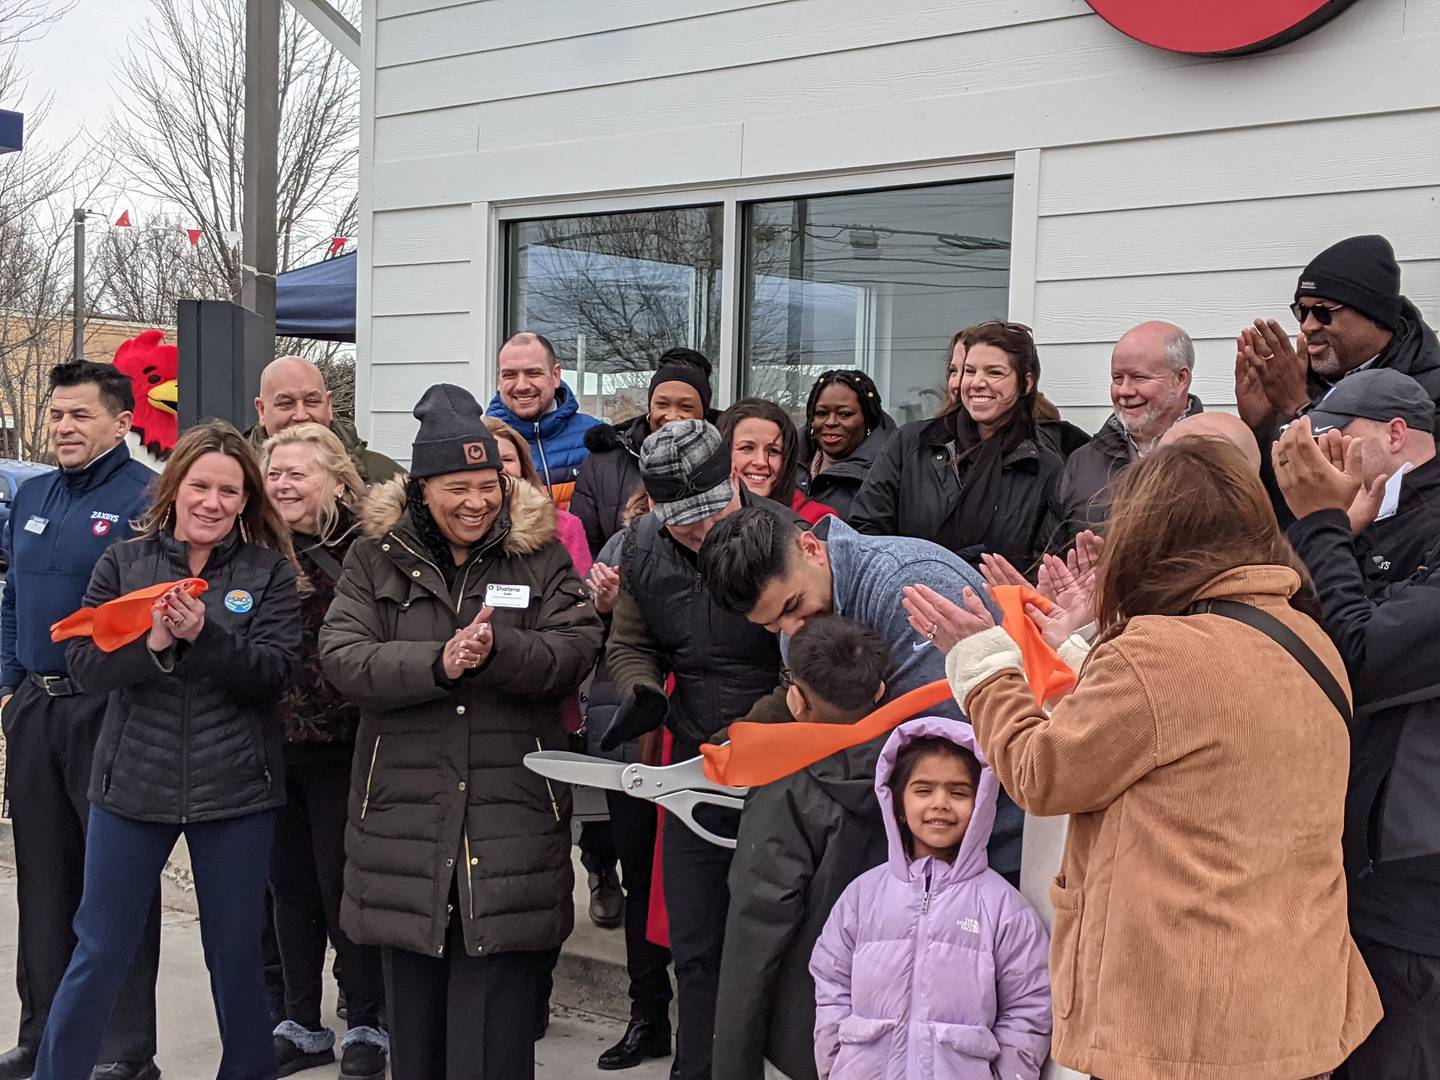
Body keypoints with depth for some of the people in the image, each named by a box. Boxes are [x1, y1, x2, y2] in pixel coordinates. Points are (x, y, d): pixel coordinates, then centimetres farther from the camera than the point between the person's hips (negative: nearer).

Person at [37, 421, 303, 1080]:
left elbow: (272, 673, -10)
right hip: (132, 782, 1)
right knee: (99, 952, 9)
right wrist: (152, 642, -22)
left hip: (235, 790, 0)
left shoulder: (270, 572, 0)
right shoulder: (123, 562, 3)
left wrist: (201, 634, -24)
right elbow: (85, 665, -5)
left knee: (236, 956, 11)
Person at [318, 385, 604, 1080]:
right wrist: (438, 663, -20)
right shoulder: (375, 559, 6)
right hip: (405, 812, 1)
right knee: (412, 1012, 14)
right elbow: (340, 657, -7)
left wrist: (497, 649, -21)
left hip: (511, 821, -1)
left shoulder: (541, 556, 6)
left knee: (495, 1021, -1)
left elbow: (578, 650, -5)